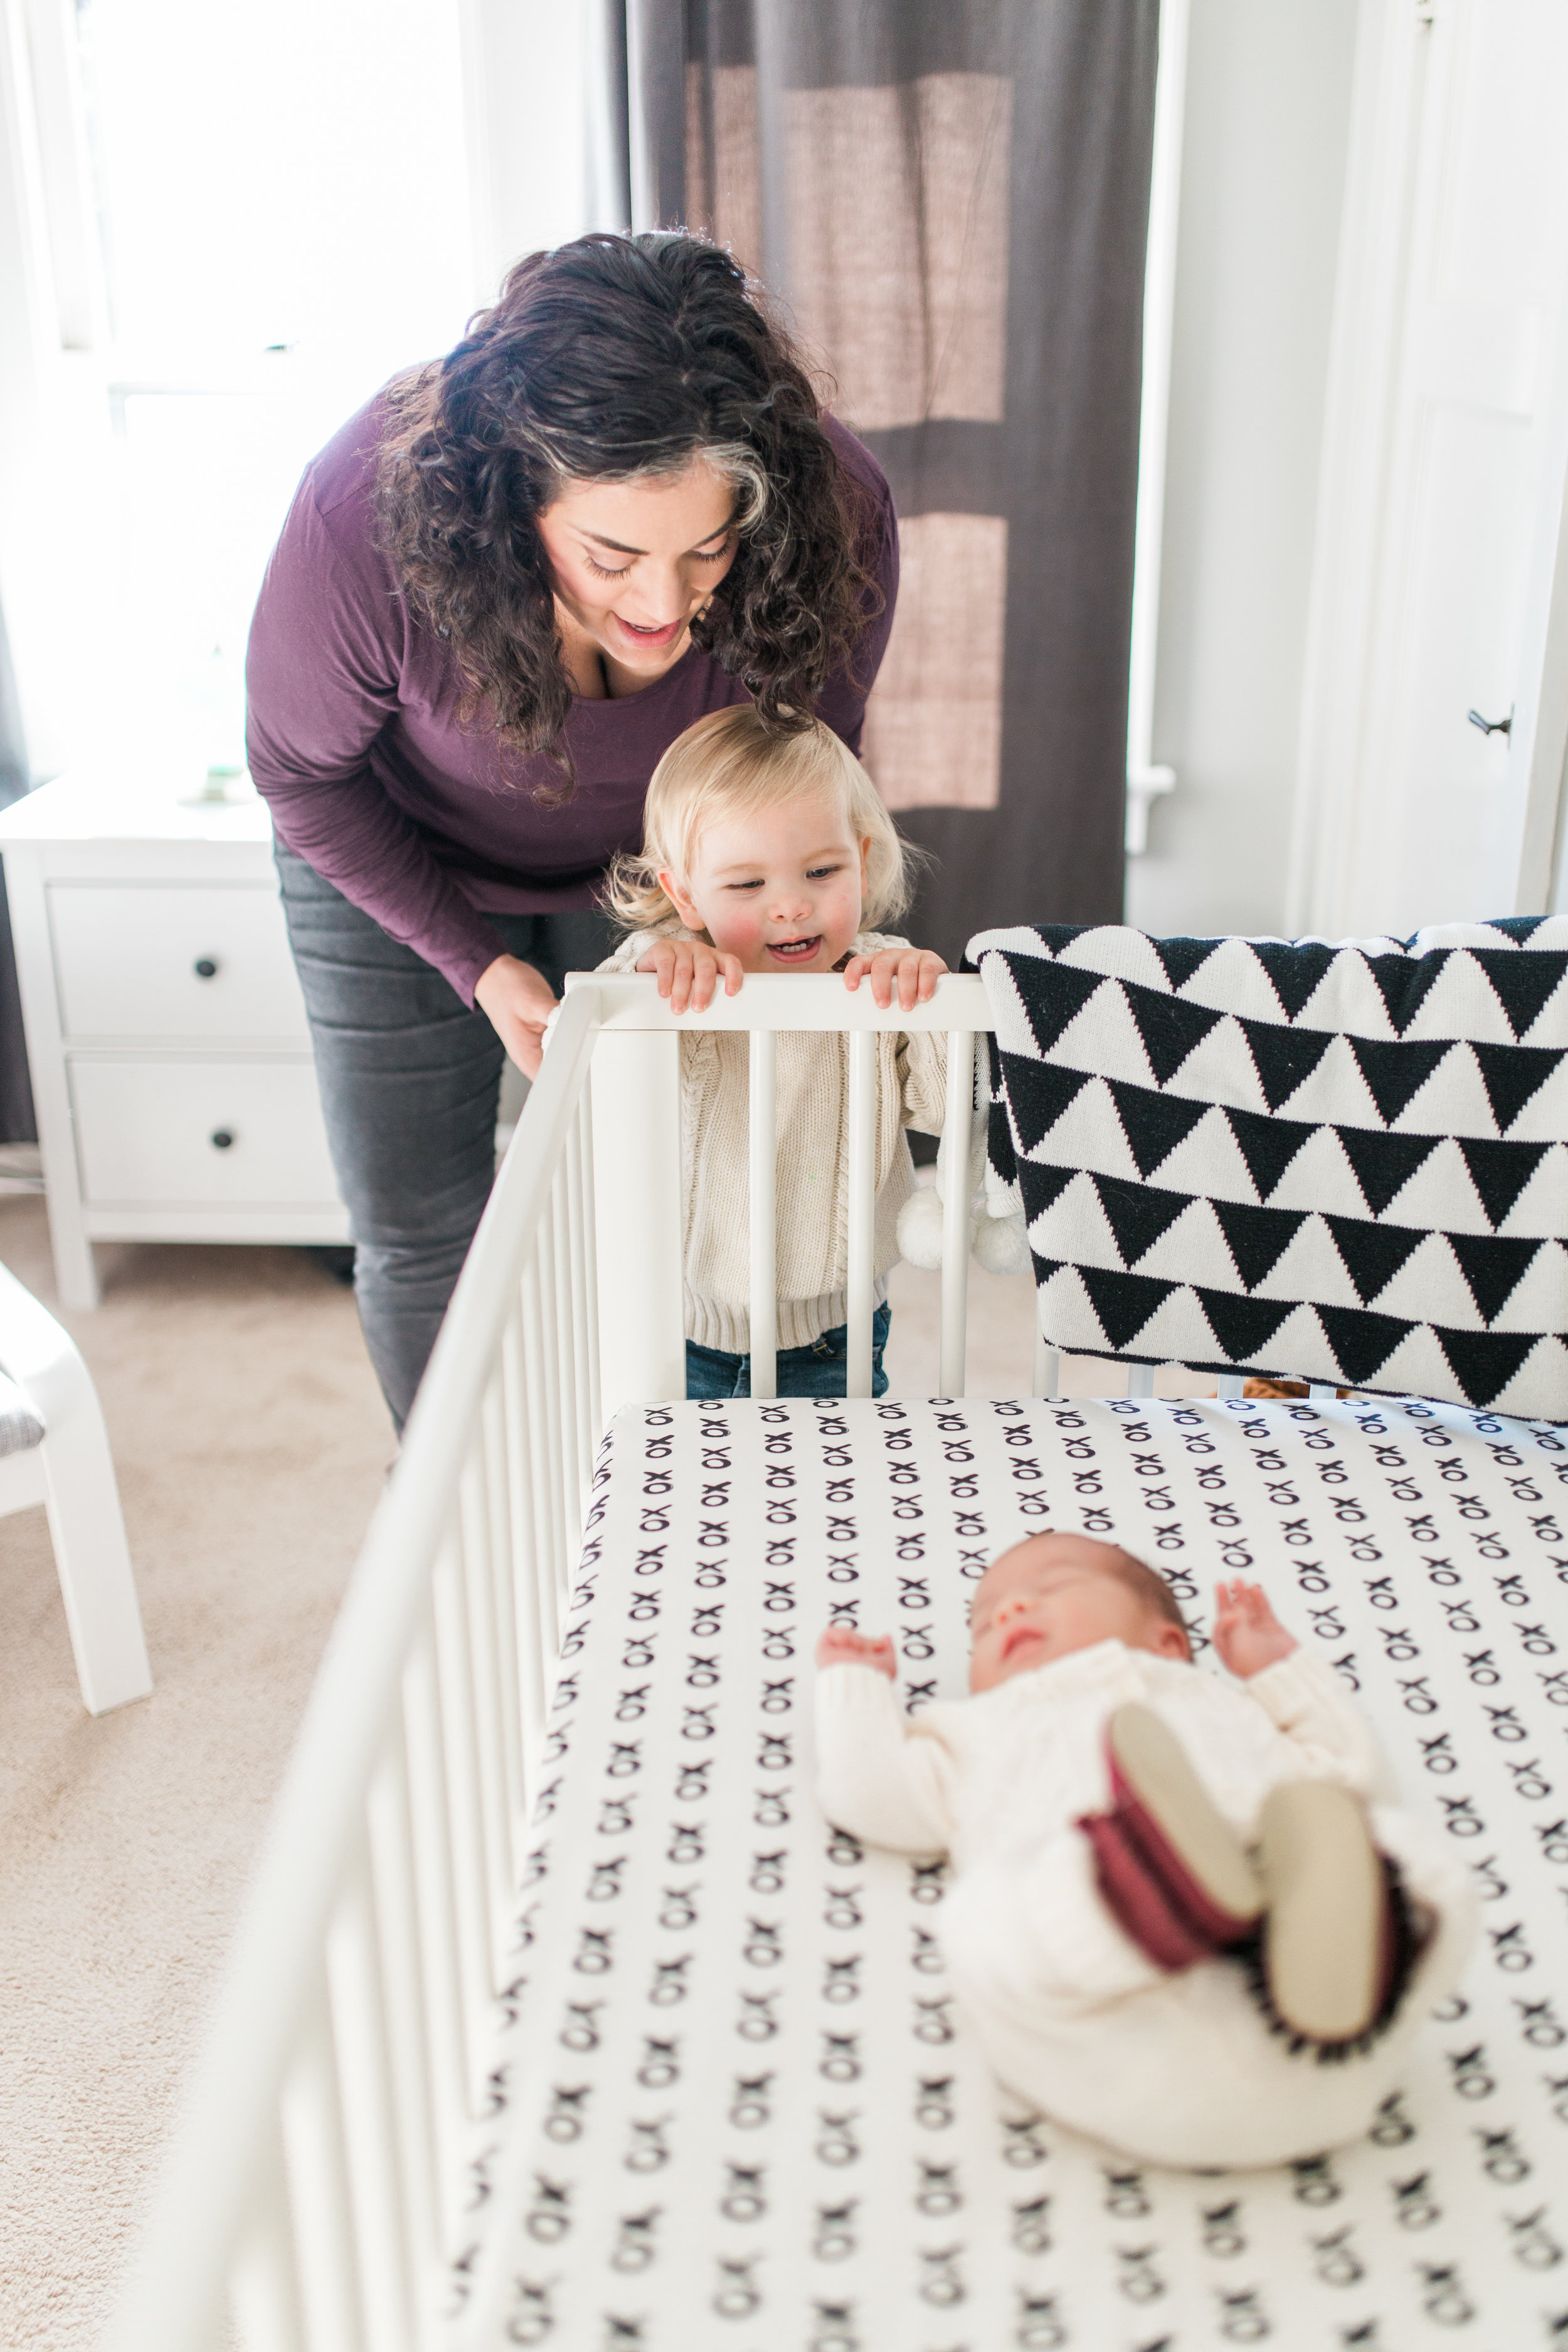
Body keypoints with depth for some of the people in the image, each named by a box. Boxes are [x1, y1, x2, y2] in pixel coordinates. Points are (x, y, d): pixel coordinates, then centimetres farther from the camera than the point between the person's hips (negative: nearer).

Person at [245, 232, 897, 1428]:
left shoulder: (834, 513, -33)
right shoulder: (366, 514, -38)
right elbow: (305, 772, -17)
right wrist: (478, 964, -22)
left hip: (648, 868, 1)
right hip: (400, 869, -1)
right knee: (417, 1229, 7)